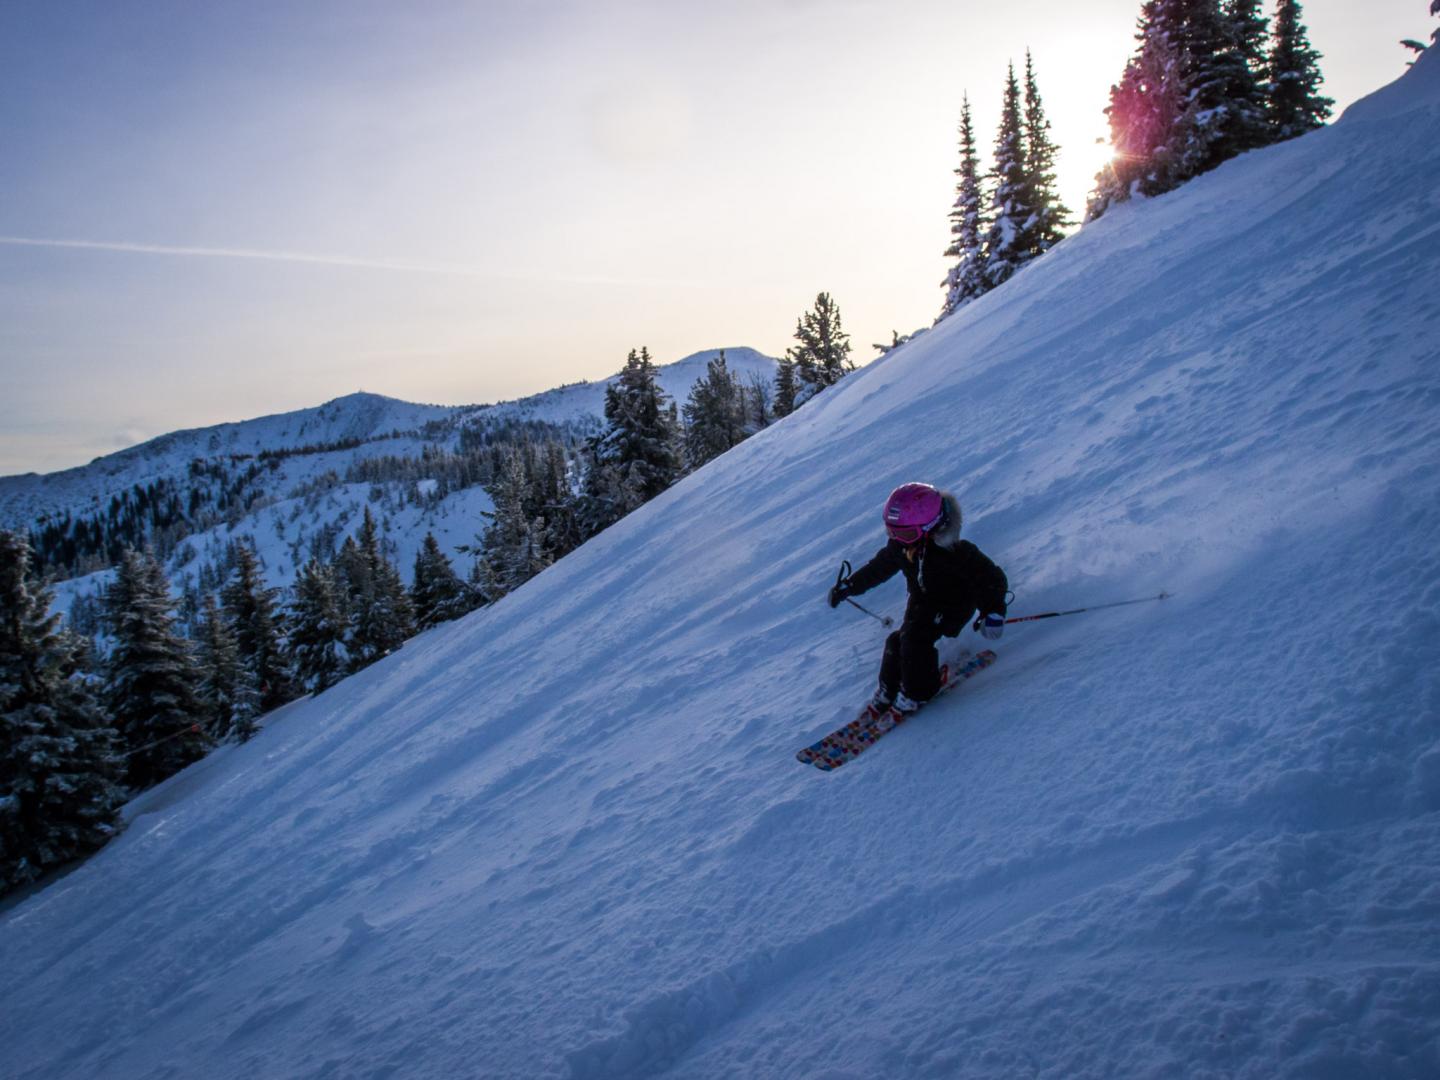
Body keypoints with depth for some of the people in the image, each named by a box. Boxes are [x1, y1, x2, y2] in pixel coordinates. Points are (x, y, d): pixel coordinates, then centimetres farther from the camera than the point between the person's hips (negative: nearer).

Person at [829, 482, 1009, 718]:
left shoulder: (956, 552, -32)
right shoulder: (900, 544, -13)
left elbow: (992, 578, -25)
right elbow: (880, 566, 6)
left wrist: (994, 611, -37)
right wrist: (849, 586, 7)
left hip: (955, 603, -6)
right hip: (922, 601, 6)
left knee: (915, 638, -23)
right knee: (898, 640, -5)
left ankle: (916, 693, -4)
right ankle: (888, 689, 19)